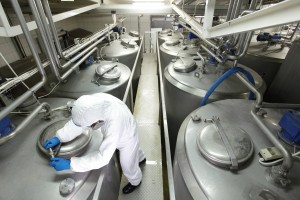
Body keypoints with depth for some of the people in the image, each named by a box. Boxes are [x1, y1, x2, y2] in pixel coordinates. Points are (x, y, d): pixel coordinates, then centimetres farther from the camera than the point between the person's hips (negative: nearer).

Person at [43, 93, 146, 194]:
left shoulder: (114, 125, -49)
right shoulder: (95, 100, -31)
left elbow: (103, 157, -39)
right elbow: (78, 120, -14)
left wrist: (69, 164, -35)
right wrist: (59, 137, -17)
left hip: (127, 140, -6)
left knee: (128, 167, 21)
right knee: (133, 150, 36)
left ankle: (135, 182, 57)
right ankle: (141, 158, 71)